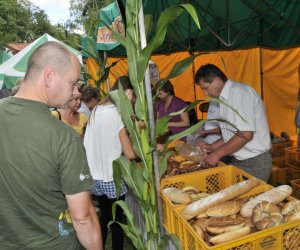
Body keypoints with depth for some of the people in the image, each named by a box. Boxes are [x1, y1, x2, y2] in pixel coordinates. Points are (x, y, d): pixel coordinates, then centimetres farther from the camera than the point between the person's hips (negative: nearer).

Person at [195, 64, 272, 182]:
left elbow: (245, 135, -25)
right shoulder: (227, 97, 10)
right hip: (238, 161, 8)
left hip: (254, 163, -8)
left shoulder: (238, 92, -18)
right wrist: (213, 147, 7)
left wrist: (217, 154, -18)